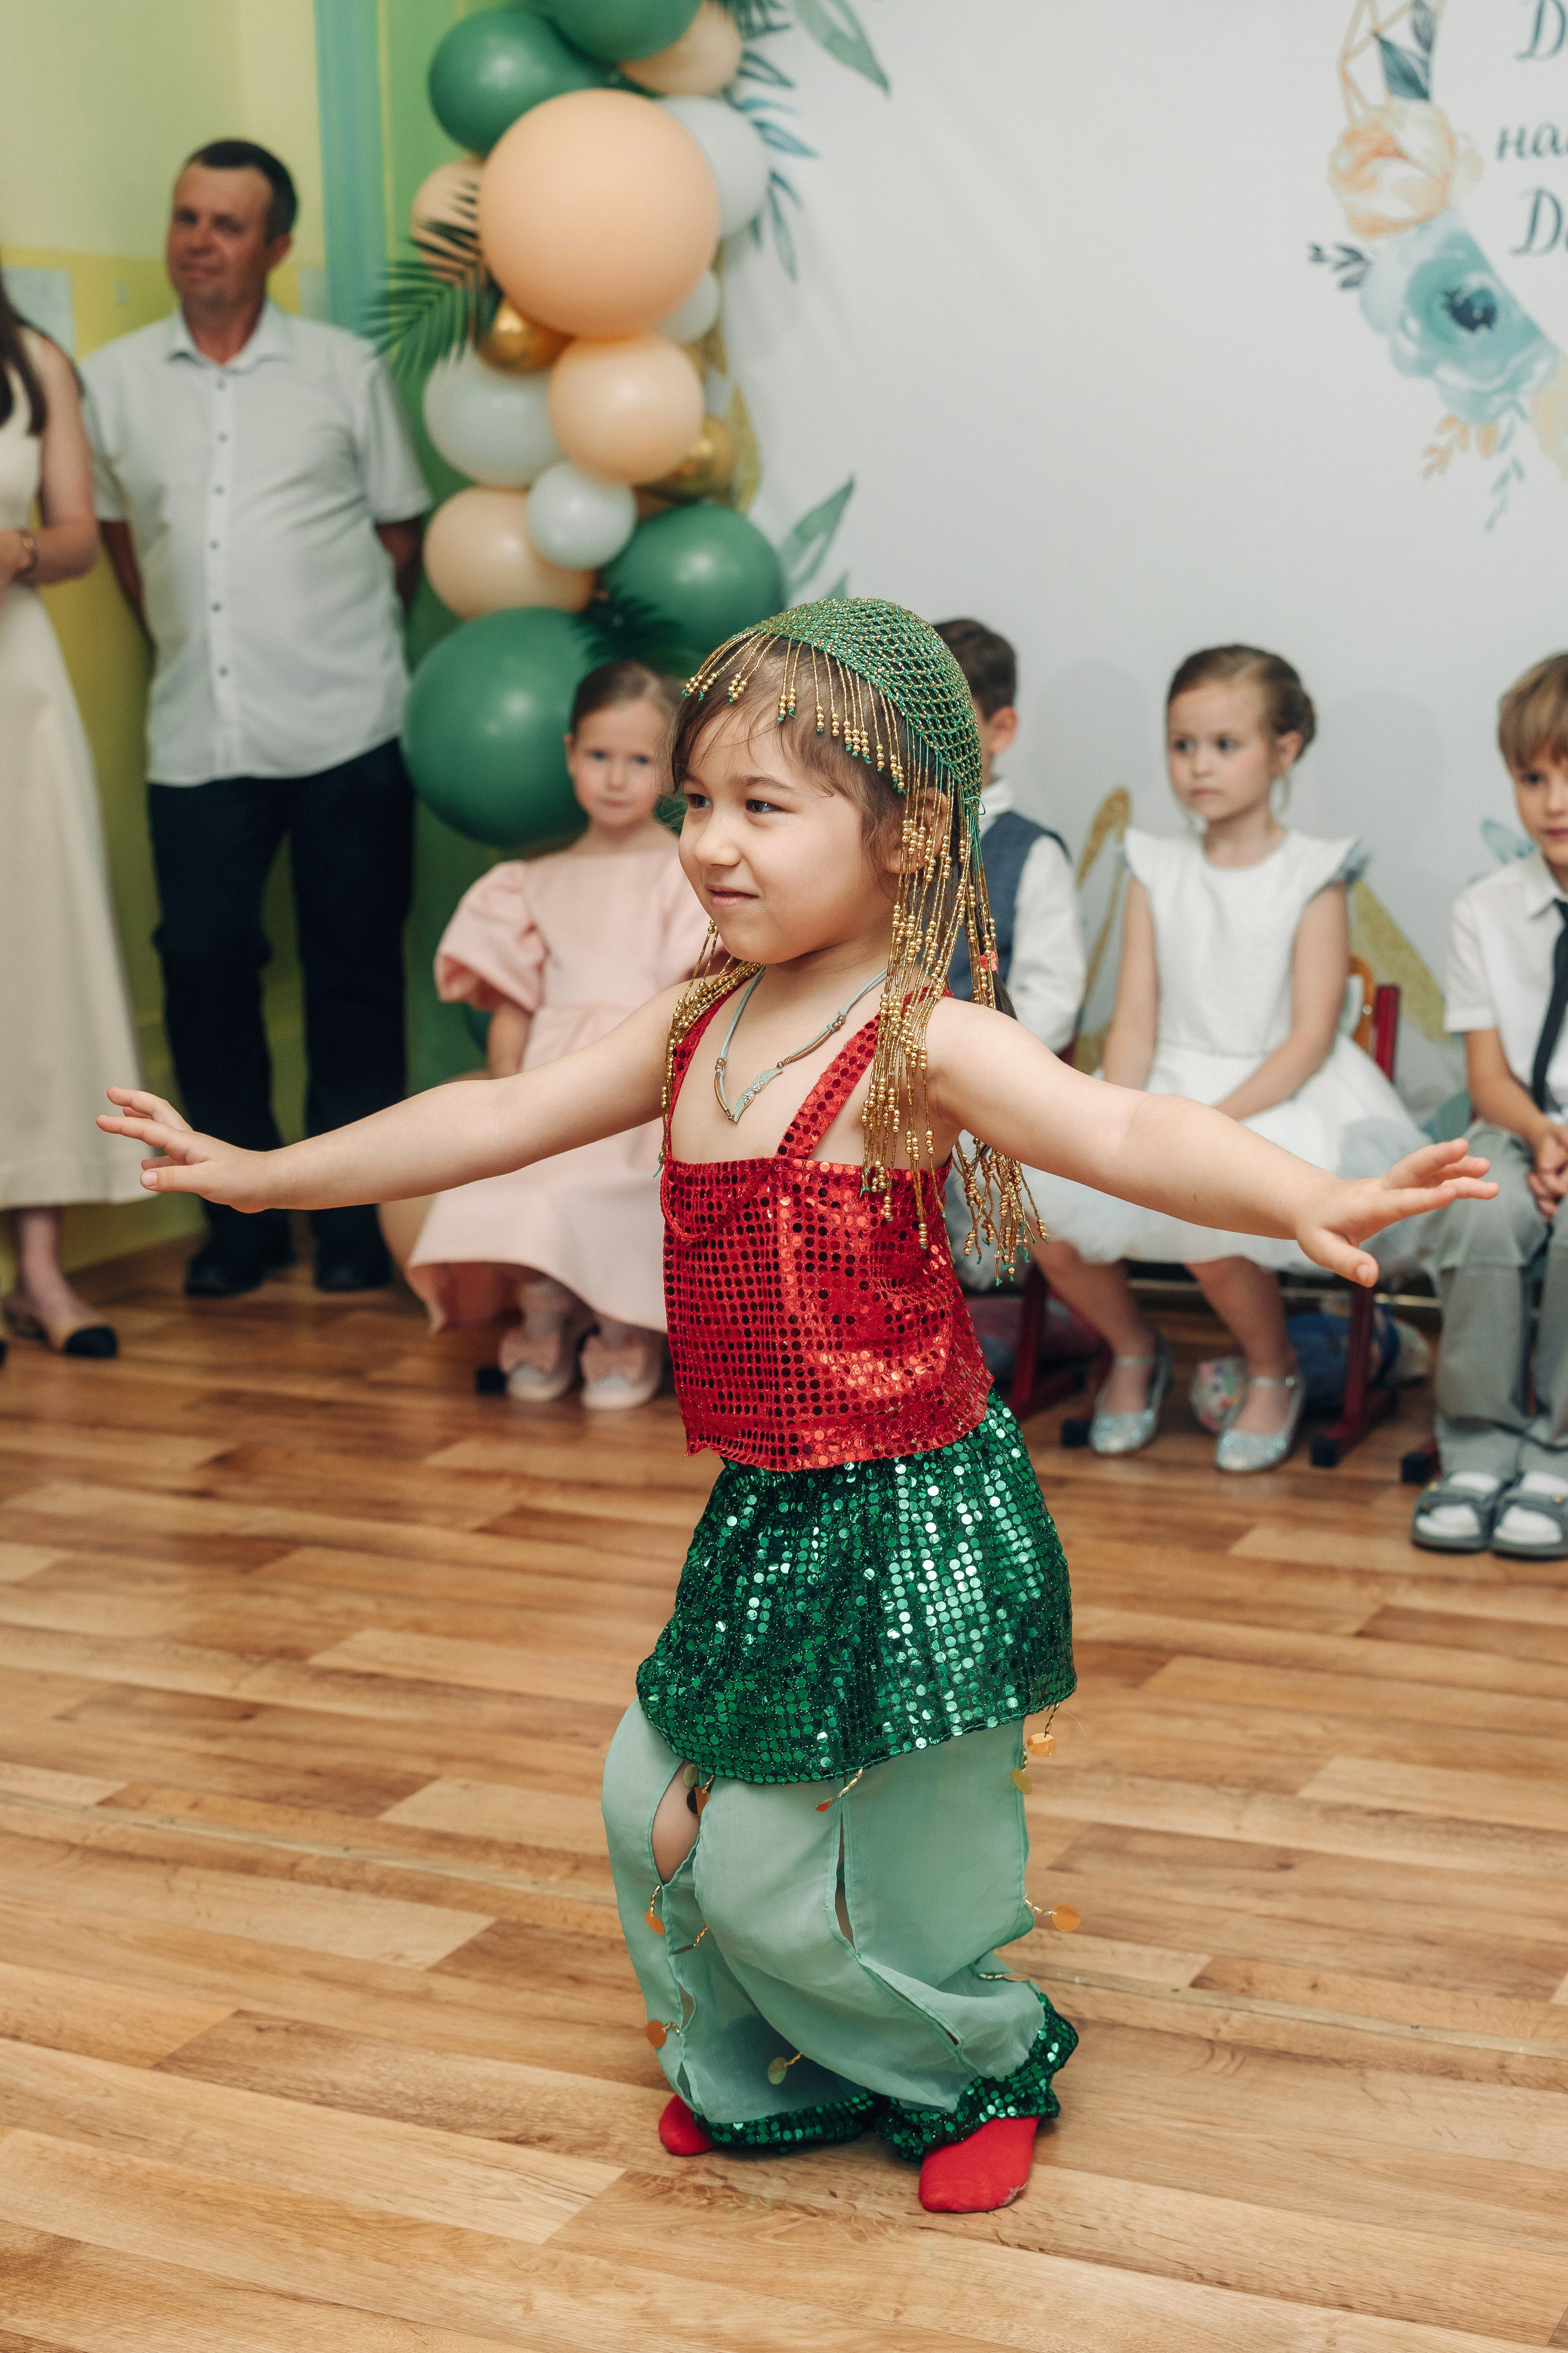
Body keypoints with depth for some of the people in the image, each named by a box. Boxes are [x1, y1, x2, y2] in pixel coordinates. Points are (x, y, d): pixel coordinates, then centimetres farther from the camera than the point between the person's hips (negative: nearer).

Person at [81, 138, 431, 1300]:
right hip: (197, 734, 2)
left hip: (346, 727, -1)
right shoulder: (112, 379, 9)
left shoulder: (345, 368, 5)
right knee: (204, 966, 0)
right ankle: (243, 1215, 14)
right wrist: (180, 636, 12)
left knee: (355, 971, 3)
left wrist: (346, 641, 7)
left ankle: (356, 1216, 14)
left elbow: (401, 527, 12)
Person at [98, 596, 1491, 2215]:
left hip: (908, 1516, -7)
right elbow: (491, 1120, 14)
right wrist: (261, 1172, 20)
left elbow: (1127, 1131, -33)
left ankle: (981, 2067, 36)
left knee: (847, 1870, 4)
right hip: (763, 1515, 7)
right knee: (664, 1803, 14)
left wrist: (1301, 1202, -52)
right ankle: (759, 2077, 40)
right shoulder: (697, 1028, 4)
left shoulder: (924, 1046, -18)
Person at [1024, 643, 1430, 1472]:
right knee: (1050, 1225, -18)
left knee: (1208, 1223, -32)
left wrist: (1215, 1119, -21)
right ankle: (1134, 1350, 15)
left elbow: (1309, 1038, -10)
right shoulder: (1158, 874, 8)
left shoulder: (1312, 880, -4)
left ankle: (1274, 1373, 2)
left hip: (1277, 1094, -4)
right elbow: (1134, 1024, 4)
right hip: (1167, 1084, 4)